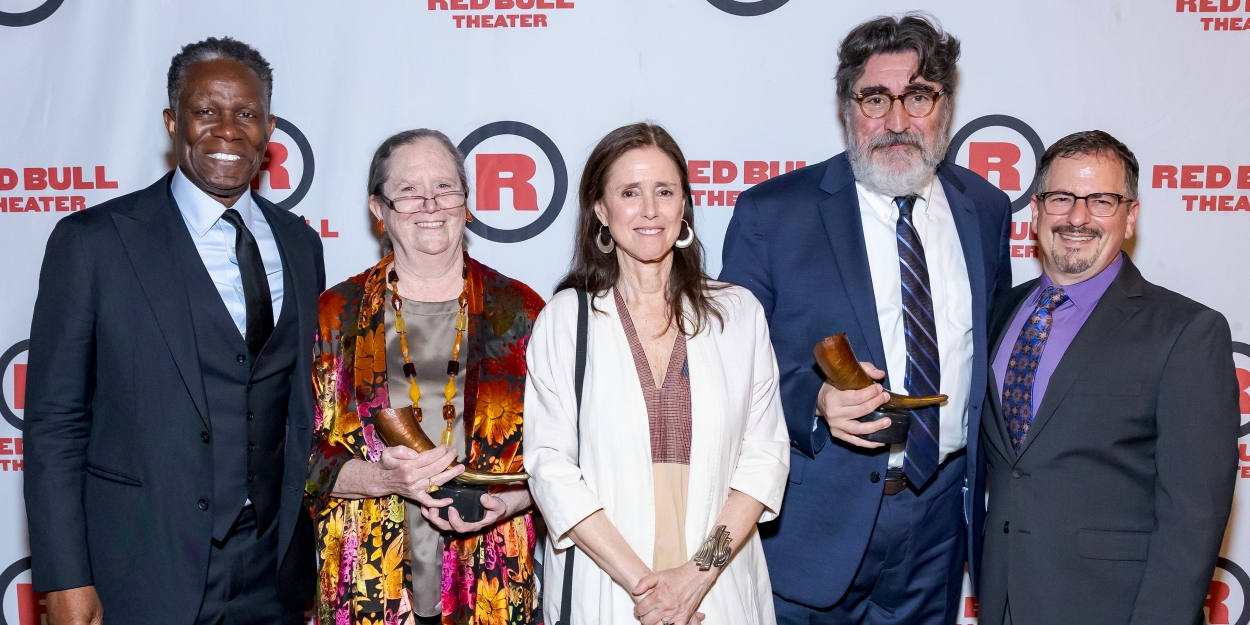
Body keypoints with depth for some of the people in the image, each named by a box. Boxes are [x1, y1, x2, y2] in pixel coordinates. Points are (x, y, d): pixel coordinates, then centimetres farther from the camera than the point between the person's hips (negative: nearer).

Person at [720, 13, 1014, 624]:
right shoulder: (771, 213, -8)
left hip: (941, 517, 4)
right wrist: (814, 402, -25)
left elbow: (997, 342, 16)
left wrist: (989, 467, 9)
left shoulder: (986, 210, 5)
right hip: (815, 519, -3)